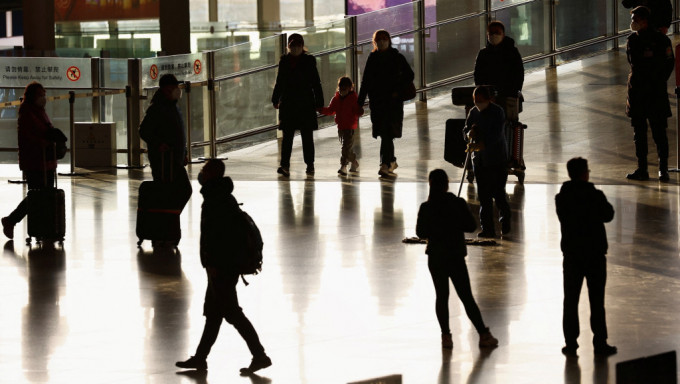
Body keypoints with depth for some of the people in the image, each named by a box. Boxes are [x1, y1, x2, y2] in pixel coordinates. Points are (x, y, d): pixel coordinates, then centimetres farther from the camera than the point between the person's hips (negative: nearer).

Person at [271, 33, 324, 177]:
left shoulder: (309, 61, 0)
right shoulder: (284, 61, 6)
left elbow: (316, 83, 2)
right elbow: (279, 82, 14)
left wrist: (319, 102, -1)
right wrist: (276, 100, 13)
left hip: (306, 105, -2)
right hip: (288, 104, 2)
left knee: (307, 136, 6)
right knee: (287, 135, -2)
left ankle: (310, 164, 15)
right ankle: (285, 165, -6)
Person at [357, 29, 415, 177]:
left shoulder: (397, 58, 0)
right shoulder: (373, 58, 8)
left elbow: (409, 75, 3)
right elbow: (366, 81, 9)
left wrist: (398, 91, -8)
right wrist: (360, 102, 4)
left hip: (392, 100, -3)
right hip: (377, 101, 3)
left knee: (387, 133, -12)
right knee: (384, 133, 7)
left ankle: (385, 165, -16)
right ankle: (392, 161, 24)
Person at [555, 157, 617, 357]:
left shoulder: (561, 198, -7)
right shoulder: (595, 196, -15)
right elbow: (608, 215, 0)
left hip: (571, 254, 2)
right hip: (595, 254, -2)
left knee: (570, 300, 9)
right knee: (597, 301, 7)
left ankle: (571, 343, 9)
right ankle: (600, 342, 10)